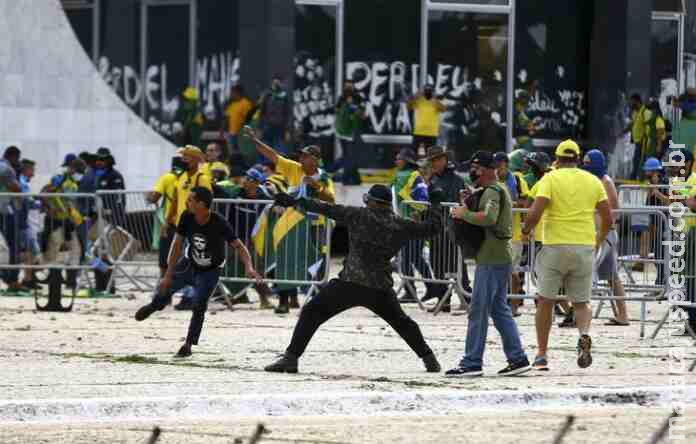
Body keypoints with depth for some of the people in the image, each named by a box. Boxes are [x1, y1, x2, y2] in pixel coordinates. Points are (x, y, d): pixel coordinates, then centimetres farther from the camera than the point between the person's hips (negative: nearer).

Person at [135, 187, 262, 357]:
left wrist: (249, 268, -48)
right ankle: (155, 305, 48)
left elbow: (239, 246, -30)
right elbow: (177, 245, -16)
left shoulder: (219, 224, -33)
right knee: (164, 287, 9)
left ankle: (188, 345, 2)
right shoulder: (187, 217, -23)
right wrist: (169, 275, -16)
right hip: (189, 263, 4)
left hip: (210, 271, -4)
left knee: (199, 306, -15)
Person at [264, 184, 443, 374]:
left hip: (349, 283, -4)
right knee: (402, 322, 27)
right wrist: (435, 204, 34)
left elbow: (328, 209, 1)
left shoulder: (359, 216, -2)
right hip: (381, 288, 4)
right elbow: (431, 228, 16)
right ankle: (429, 359, 28)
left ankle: (291, 358, -8)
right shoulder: (401, 226, 6)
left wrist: (295, 201, 9)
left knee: (311, 313, 3)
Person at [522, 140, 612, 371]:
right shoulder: (593, 181, 8)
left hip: (555, 246, -3)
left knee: (545, 300, 10)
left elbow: (536, 211, -14)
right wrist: (600, 237, 26)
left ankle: (542, 354, 12)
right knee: (581, 302, 11)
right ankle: (584, 335, -20)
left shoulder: (550, 178, -3)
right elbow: (607, 217, 8)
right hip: (585, 246, 3)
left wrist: (526, 230, 5)